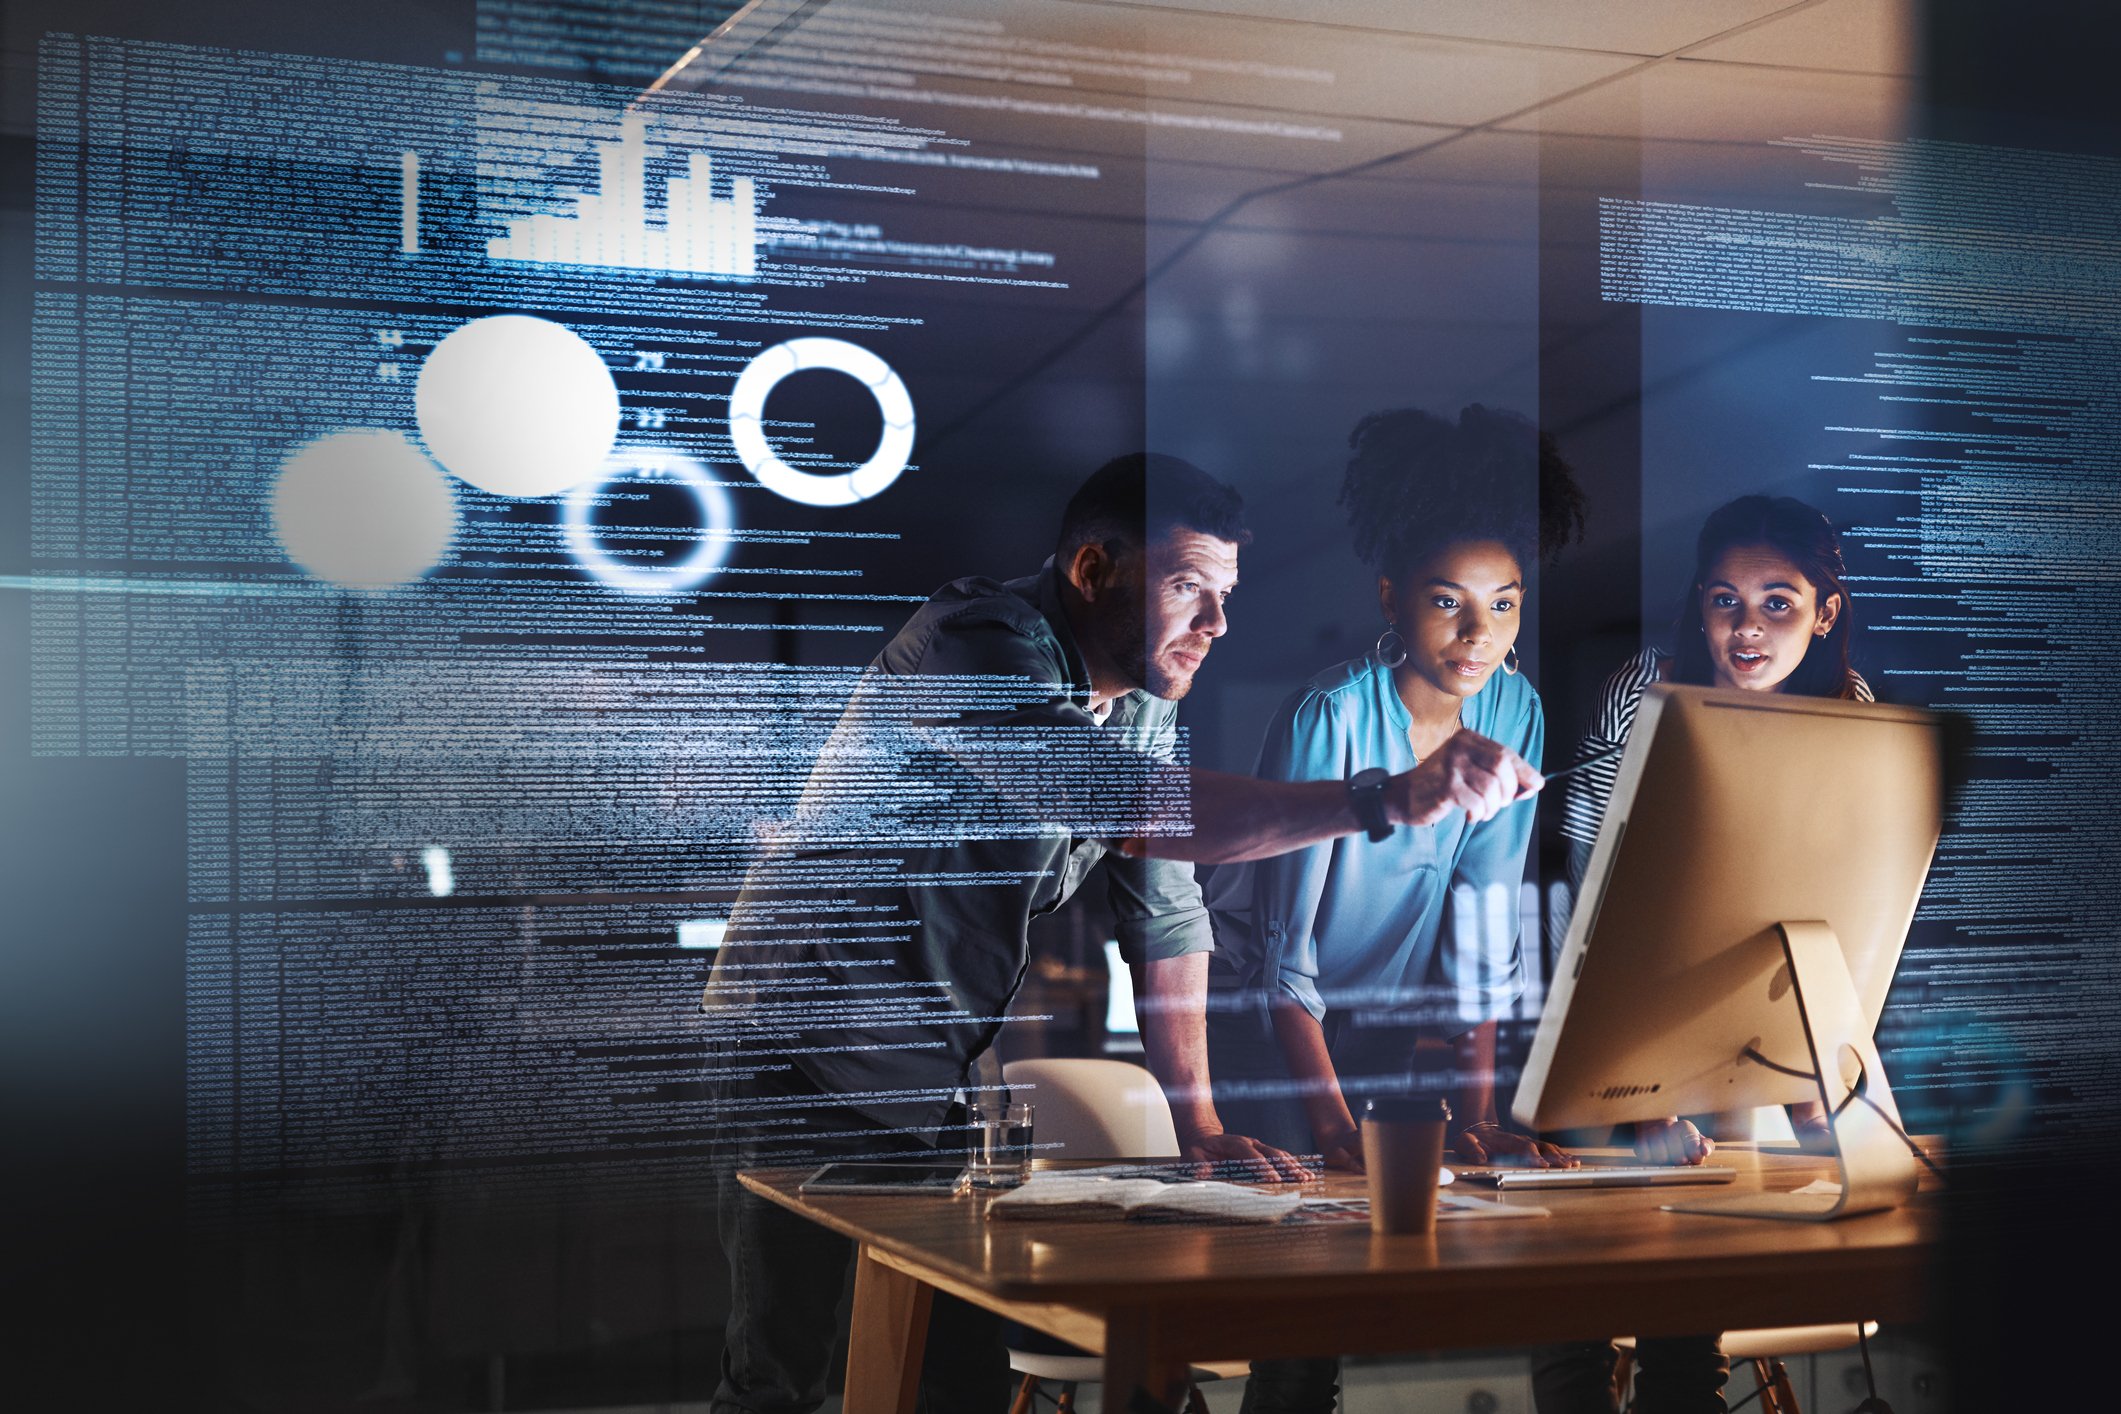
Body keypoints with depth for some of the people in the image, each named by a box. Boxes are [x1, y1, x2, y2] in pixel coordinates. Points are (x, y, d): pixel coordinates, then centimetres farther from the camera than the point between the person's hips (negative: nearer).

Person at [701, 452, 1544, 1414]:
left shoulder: (1143, 706, 5)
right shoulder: (977, 645, -23)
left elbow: (1165, 916, 6)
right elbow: (1133, 809, -39)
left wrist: (1196, 1122, -5)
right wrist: (1389, 800, -44)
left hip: (938, 1082, 8)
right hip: (809, 1070, -7)